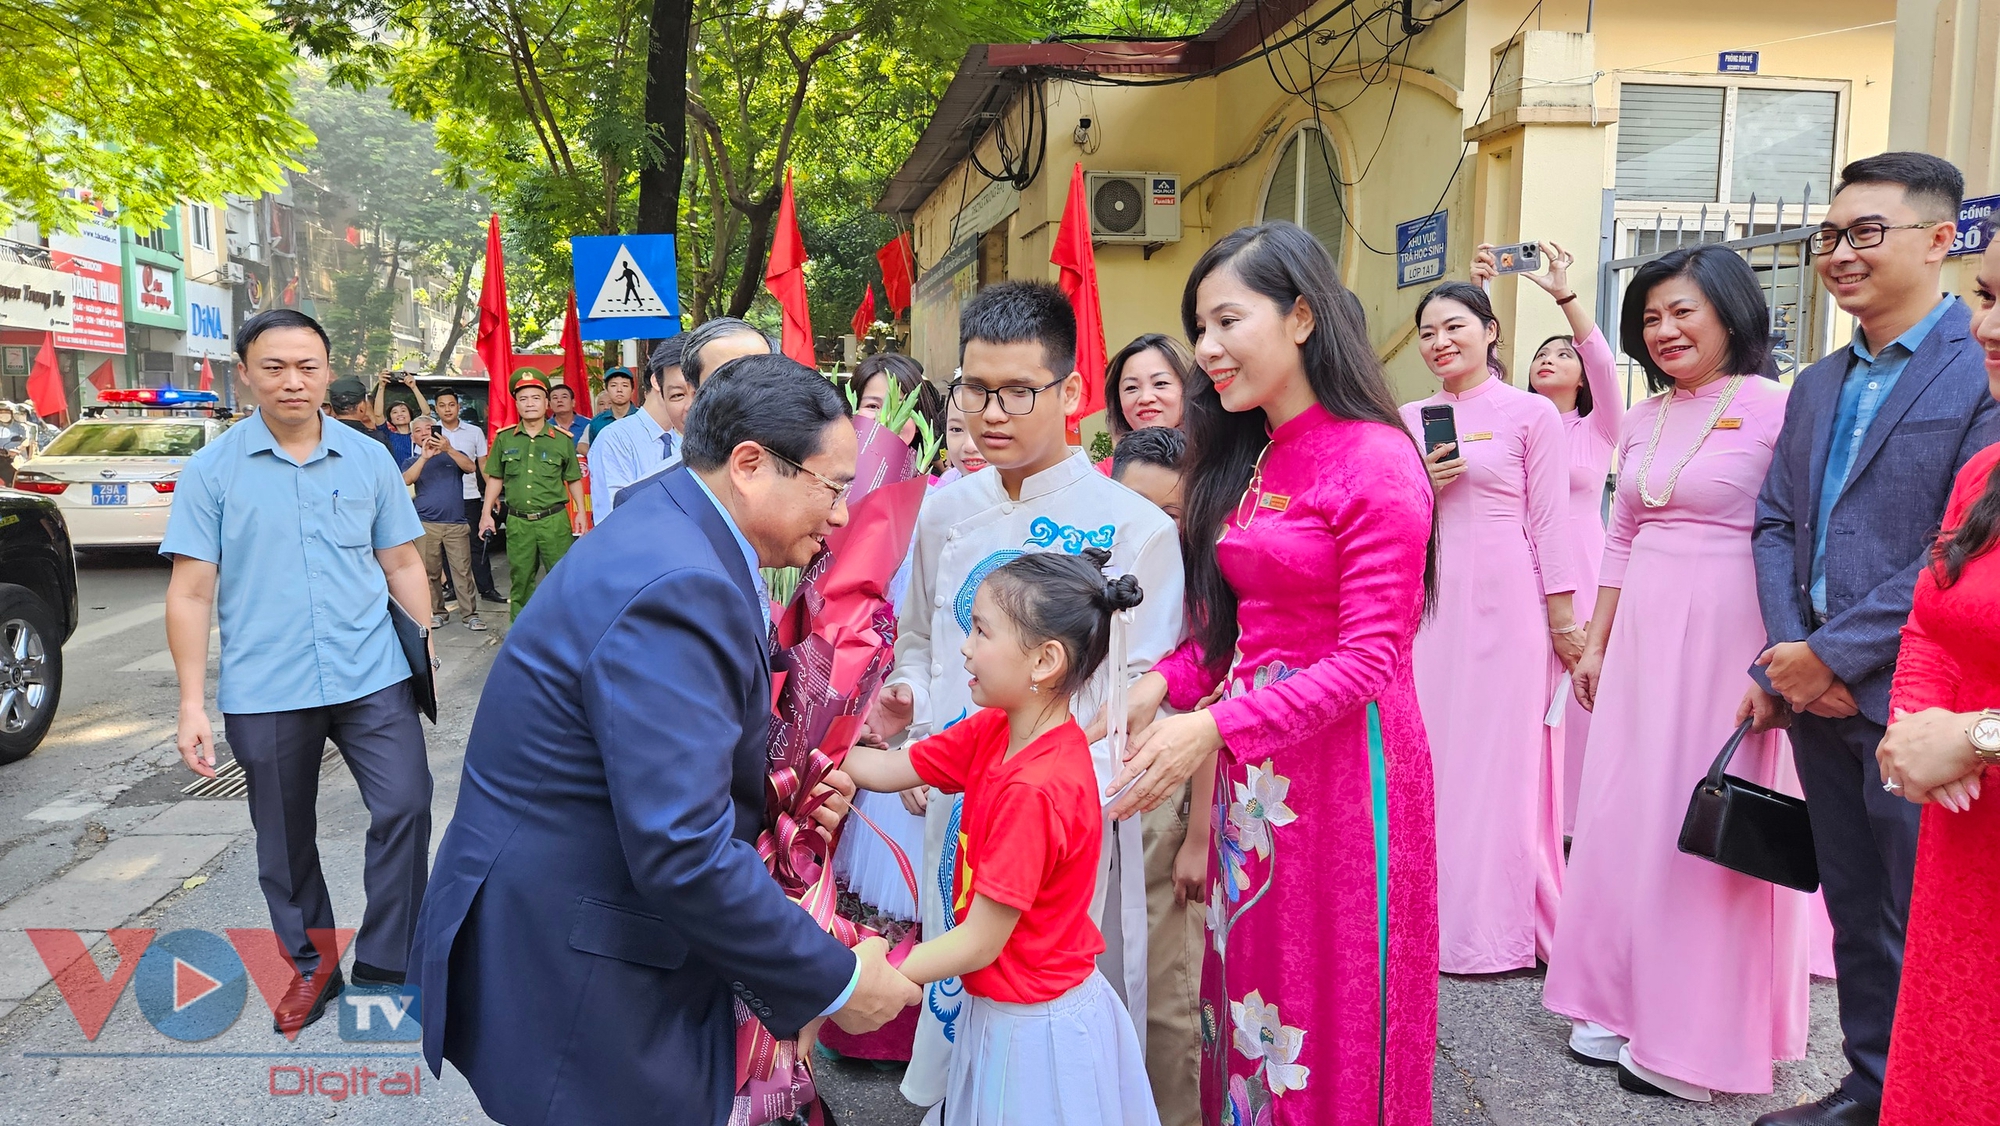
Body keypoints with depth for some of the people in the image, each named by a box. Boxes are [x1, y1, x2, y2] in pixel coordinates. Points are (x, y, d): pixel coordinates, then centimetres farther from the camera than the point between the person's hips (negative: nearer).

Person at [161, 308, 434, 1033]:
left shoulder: (369, 459, 5)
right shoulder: (212, 470, 0)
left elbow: (402, 564, 10)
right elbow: (191, 593, -2)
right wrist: (191, 705, -6)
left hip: (373, 676, 1)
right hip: (265, 693, 0)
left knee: (404, 807, -8)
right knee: (285, 839, 12)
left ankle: (382, 964, 7)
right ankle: (310, 966, 31)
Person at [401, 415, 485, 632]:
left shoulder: (452, 455, 12)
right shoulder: (412, 462, 12)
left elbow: (470, 467, -8)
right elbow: (407, 480, -9)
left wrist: (448, 449, -22)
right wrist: (424, 456, -20)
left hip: (456, 523, -1)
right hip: (426, 524, 1)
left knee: (462, 570, -6)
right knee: (430, 571, 3)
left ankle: (470, 614, -4)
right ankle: (437, 612, 13)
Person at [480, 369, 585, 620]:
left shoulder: (562, 440, 2)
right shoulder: (504, 438, 6)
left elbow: (574, 479, 7)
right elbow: (495, 478, 12)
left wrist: (580, 512, -1)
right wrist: (486, 512, 7)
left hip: (554, 520, -2)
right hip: (517, 522, 2)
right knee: (520, 581, 11)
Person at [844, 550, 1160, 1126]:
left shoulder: (1037, 791, -30)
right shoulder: (994, 731, -5)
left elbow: (979, 944, -25)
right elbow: (889, 769, 1)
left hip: (1033, 1028, -8)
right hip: (1003, 1008, 8)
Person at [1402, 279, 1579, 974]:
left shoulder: (1531, 414, 0)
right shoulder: (1410, 420, 12)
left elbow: (1549, 521, -2)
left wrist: (1562, 619, -5)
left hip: (1504, 602, -4)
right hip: (1428, 600, 4)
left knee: (1502, 752, -1)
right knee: (1432, 752, 6)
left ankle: (1500, 924, 11)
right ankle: (1439, 913, 18)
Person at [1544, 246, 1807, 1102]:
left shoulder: (1774, 410, -9)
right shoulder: (1643, 418, 12)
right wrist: (1594, 642, 15)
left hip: (1726, 635, -7)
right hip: (1641, 632, 7)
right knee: (1624, 813, 11)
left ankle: (1696, 1035, 18)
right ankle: (1624, 1004, 26)